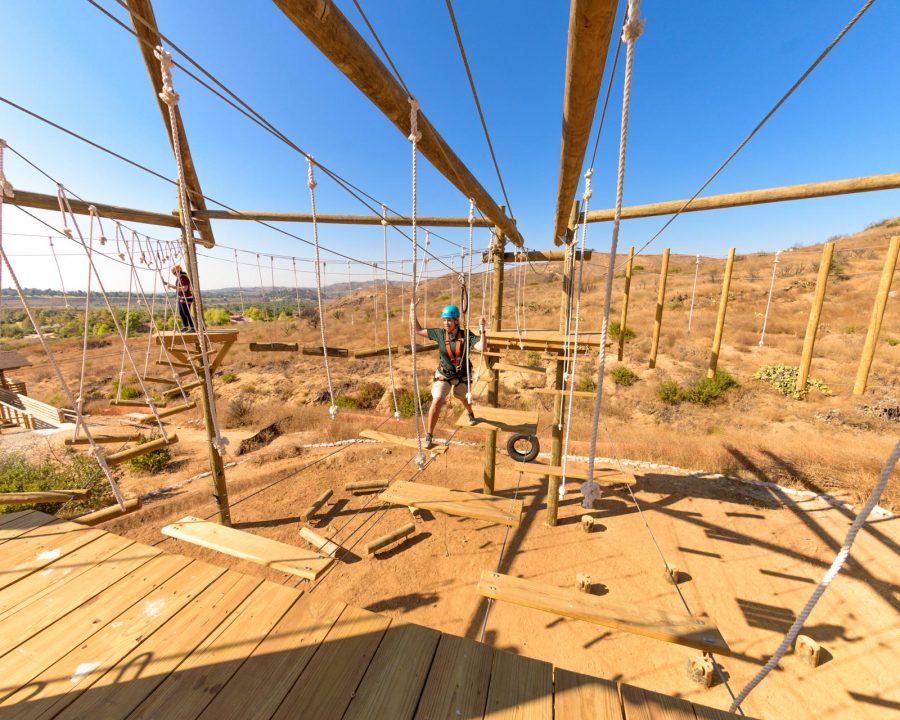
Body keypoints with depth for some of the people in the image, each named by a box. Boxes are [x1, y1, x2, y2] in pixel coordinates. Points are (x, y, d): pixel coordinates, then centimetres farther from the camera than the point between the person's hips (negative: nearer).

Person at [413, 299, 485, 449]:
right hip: (444, 375, 0)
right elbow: (418, 330, -8)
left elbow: (481, 347, -34)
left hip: (462, 375, 1)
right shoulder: (440, 333, -15)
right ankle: (429, 436, -5)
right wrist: (413, 310, -15)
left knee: (463, 397, 28)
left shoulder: (466, 335, -21)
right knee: (437, 401, -19)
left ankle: (470, 413, 66)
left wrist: (482, 330, -42)